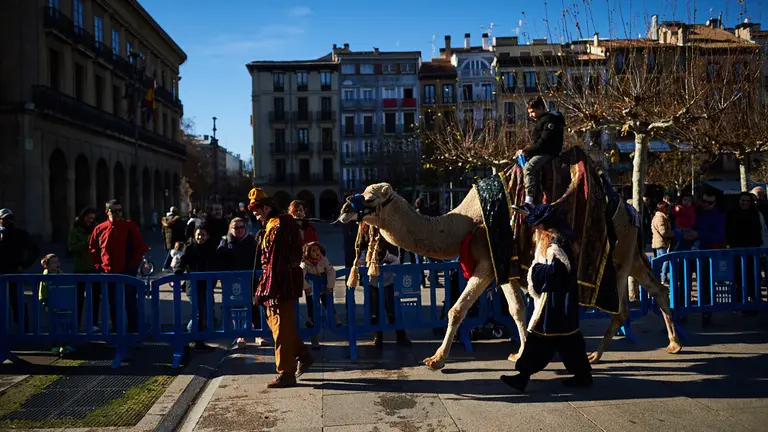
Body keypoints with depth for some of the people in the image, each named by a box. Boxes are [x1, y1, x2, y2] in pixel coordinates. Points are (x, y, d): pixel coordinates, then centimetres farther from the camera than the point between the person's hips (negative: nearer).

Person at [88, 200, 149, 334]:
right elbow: (92, 248, 15)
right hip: (108, 272, 3)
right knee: (113, 303, 12)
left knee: (130, 302, 0)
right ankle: (115, 328, 23)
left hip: (127, 272, -3)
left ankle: (133, 329, 8)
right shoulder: (100, 229, 5)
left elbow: (140, 247, -2)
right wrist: (98, 265, 6)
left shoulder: (130, 226, -3)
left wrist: (133, 265, -7)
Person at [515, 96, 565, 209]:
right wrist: (525, 152, 11)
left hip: (548, 153, -11)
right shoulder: (540, 121, 21)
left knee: (528, 167, -32)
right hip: (539, 152, 11)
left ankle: (529, 201, -45)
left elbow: (543, 143, -19)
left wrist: (526, 152, -16)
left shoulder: (550, 120, -11)